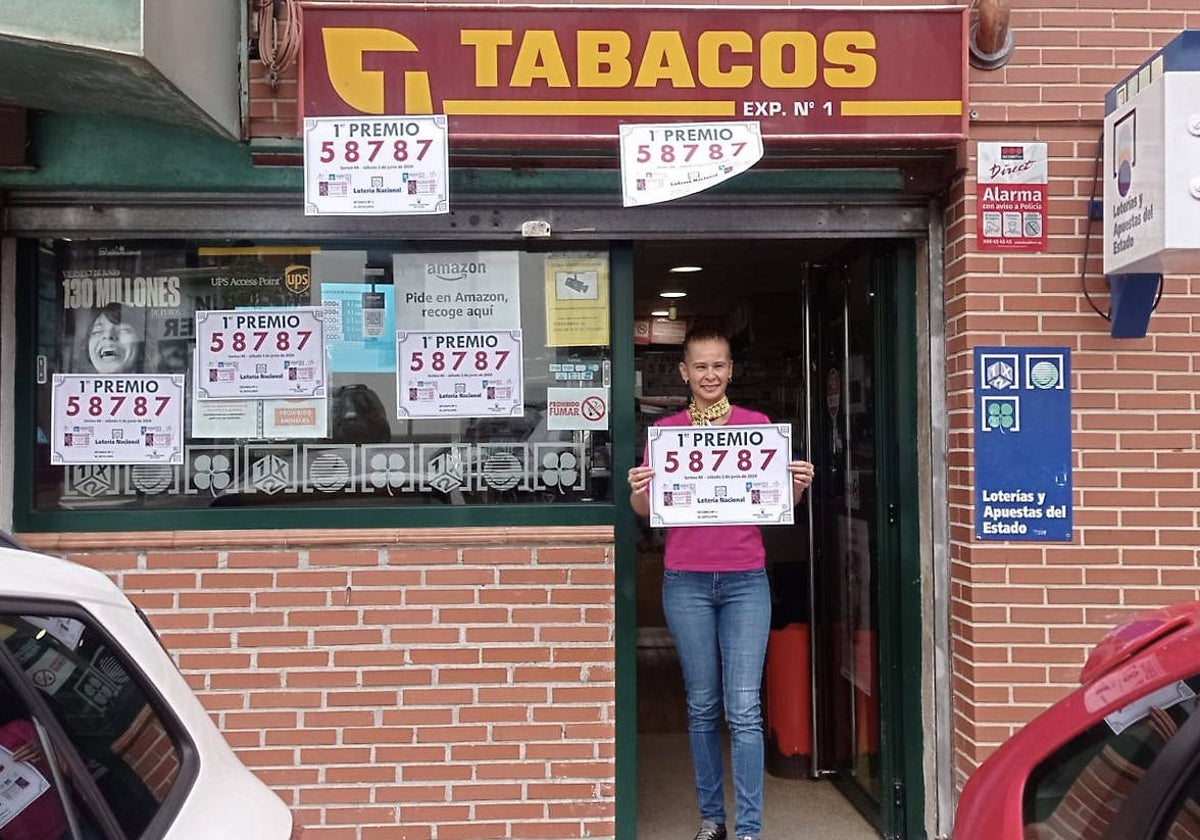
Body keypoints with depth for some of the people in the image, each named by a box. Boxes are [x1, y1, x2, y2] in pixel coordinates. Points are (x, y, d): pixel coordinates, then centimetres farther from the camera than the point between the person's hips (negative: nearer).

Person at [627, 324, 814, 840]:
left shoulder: (757, 424, 5)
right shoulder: (665, 430, 6)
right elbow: (648, 509, 5)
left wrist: (799, 485, -13)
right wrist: (637, 492, -17)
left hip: (745, 581, -1)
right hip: (686, 583, 1)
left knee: (744, 710, -2)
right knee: (702, 707, 10)